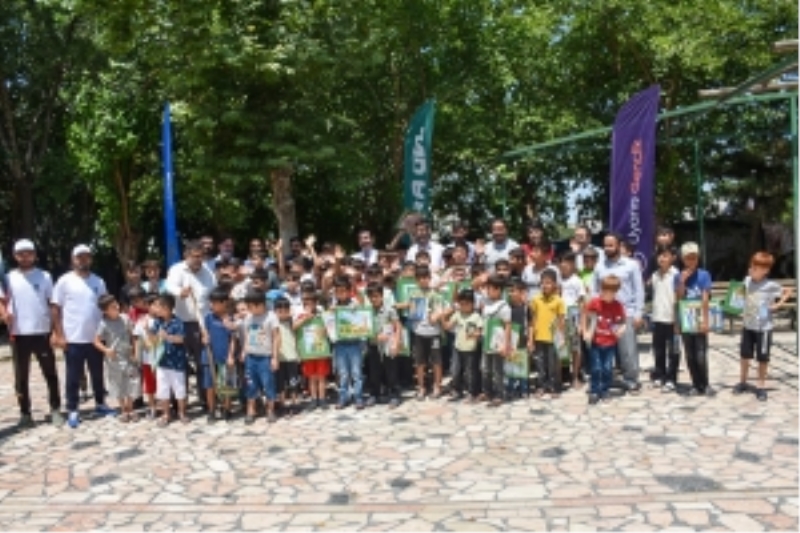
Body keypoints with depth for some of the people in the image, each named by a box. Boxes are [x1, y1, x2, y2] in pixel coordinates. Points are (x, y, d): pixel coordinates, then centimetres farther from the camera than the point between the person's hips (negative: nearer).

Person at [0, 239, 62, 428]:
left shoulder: (44, 276, 3)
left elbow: (53, 304, 3)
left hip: (42, 333, -1)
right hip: (19, 334, 1)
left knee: (50, 373, 4)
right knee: (21, 377, 7)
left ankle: (55, 410, 14)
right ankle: (25, 414, 16)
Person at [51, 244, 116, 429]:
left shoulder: (98, 281, 8)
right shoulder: (65, 281, -3)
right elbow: (56, 309, -3)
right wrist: (59, 335, -9)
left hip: (96, 338, 4)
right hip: (73, 339, -3)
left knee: (98, 374, 14)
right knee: (73, 377, 4)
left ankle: (100, 404, 28)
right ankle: (72, 411, 13)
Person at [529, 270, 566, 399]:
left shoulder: (558, 301, -5)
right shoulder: (536, 300, 2)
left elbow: (561, 321, -2)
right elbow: (533, 321, 5)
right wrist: (530, 339, 3)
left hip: (553, 339, -2)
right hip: (539, 338, 3)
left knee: (553, 365, 5)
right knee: (541, 364, 11)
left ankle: (555, 389, 17)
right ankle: (542, 388, 22)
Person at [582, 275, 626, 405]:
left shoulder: (618, 306, -6)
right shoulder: (594, 302, -9)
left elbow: (623, 322, 3)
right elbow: (584, 317, 2)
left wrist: (621, 329, -19)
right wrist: (585, 332, -4)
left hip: (610, 343, 1)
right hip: (595, 342, -1)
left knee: (607, 369, 5)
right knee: (596, 369, 0)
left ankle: (604, 391, 22)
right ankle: (594, 392, 12)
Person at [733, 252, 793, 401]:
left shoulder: (771, 285, -15)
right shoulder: (747, 281, -2)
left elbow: (788, 292, -2)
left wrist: (778, 304, -11)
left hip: (763, 328, -4)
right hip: (747, 326, 4)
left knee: (762, 358, 6)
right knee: (745, 355, 13)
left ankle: (761, 386, 19)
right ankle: (742, 382, 27)